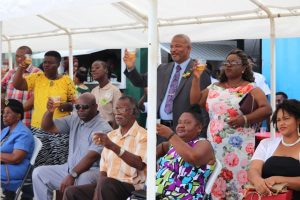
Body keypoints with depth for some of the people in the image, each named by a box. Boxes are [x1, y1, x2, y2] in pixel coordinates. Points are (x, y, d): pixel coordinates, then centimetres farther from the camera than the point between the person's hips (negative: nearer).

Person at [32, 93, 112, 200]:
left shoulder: (103, 129, -14)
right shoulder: (74, 120, 9)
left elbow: (91, 157, -23)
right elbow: (48, 127, 11)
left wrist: (72, 175, -30)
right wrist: (49, 111, -10)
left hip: (91, 171, -7)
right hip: (70, 168, 7)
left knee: (83, 179, -40)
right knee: (39, 173, -4)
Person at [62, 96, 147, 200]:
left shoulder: (142, 135, -5)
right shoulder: (111, 135, 18)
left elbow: (139, 164, -23)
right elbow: (103, 169, 12)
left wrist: (113, 146, -34)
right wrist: (98, 191, -6)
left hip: (131, 187, -7)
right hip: (108, 187, 7)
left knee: (105, 183, -34)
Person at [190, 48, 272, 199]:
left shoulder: (251, 88, 1)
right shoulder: (214, 88, 15)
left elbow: (266, 109, -8)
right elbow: (195, 102, 12)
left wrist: (245, 119, -20)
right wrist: (196, 78, 4)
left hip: (238, 146, -4)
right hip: (215, 146, 4)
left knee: (238, 181, -8)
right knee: (216, 184, 2)